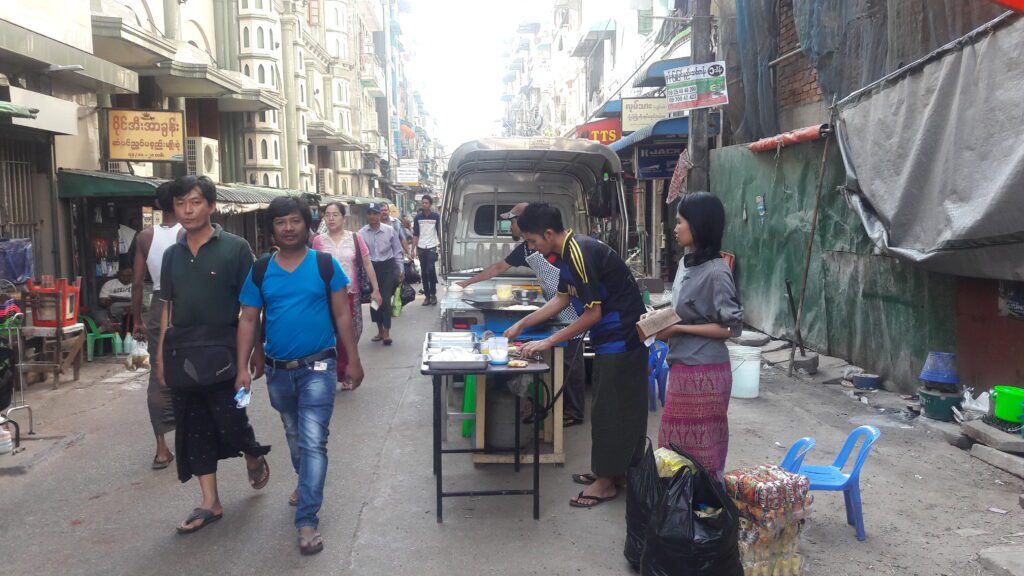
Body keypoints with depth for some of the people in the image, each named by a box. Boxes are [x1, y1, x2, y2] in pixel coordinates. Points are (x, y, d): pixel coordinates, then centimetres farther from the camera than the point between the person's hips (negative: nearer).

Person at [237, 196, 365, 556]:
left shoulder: (326, 265, -6)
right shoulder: (260, 271, 0)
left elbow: (342, 315, -3)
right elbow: (248, 321, 3)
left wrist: (353, 360, -4)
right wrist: (242, 368, -3)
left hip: (318, 368, -3)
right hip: (277, 370, 4)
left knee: (313, 441, -9)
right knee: (294, 436, 22)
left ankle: (307, 520, -5)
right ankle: (306, 482, 47)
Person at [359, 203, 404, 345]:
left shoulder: (390, 230, -3)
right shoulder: (361, 233, -3)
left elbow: (397, 251, 4)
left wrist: (401, 270, 3)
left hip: (388, 267, -2)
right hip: (371, 268, 2)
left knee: (385, 299, -6)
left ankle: (386, 332, 4)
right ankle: (380, 330, 25)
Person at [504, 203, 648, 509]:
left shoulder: (581, 253, -24)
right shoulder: (567, 252, 6)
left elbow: (593, 313, -22)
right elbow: (562, 299, 17)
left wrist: (548, 342, -17)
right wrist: (521, 325, 15)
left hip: (621, 339, -10)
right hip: (610, 338, 10)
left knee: (611, 409, -1)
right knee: (608, 407, 17)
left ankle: (606, 482, 9)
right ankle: (610, 469, 28)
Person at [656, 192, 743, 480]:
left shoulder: (716, 272, -17)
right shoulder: (686, 263, 9)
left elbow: (732, 326, -17)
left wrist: (677, 329, -18)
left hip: (703, 372, -8)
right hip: (682, 368, 8)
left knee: (700, 450, 4)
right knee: (678, 445, 16)